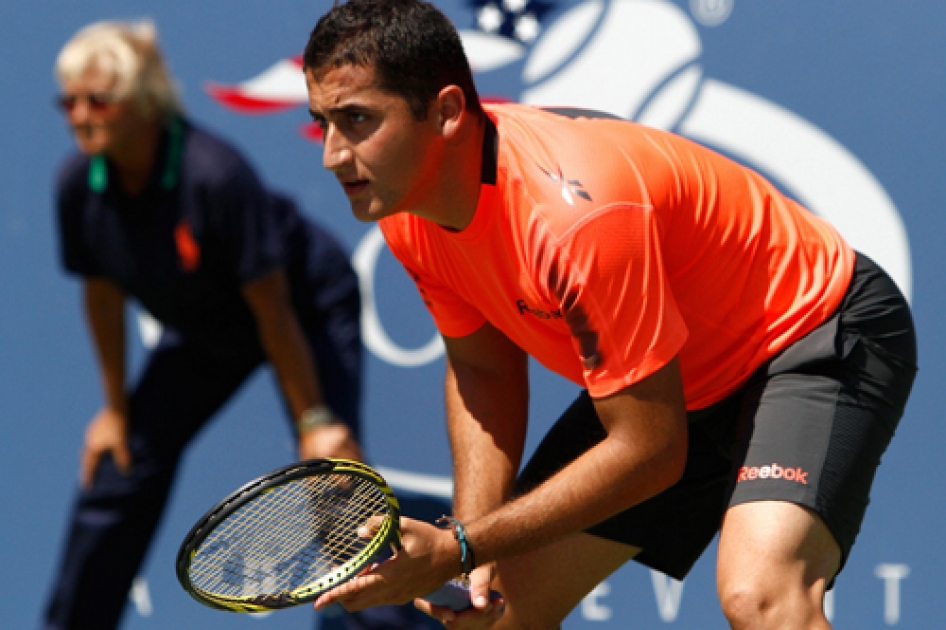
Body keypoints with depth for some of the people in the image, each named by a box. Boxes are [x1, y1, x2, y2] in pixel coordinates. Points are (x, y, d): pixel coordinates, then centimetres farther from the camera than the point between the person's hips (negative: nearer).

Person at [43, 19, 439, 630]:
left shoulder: (215, 174, -36)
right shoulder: (79, 185, -20)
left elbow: (271, 306, -29)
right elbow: (103, 296, -4)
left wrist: (314, 420, -23)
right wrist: (116, 408, 4)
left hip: (311, 303, -6)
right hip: (204, 330, 6)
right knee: (118, 469, 5)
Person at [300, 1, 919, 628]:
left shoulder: (576, 213, -37)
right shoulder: (404, 206, -11)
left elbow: (650, 448, -30)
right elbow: (483, 369, 5)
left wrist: (458, 551, -27)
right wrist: (472, 545, -11)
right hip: (688, 379, 8)